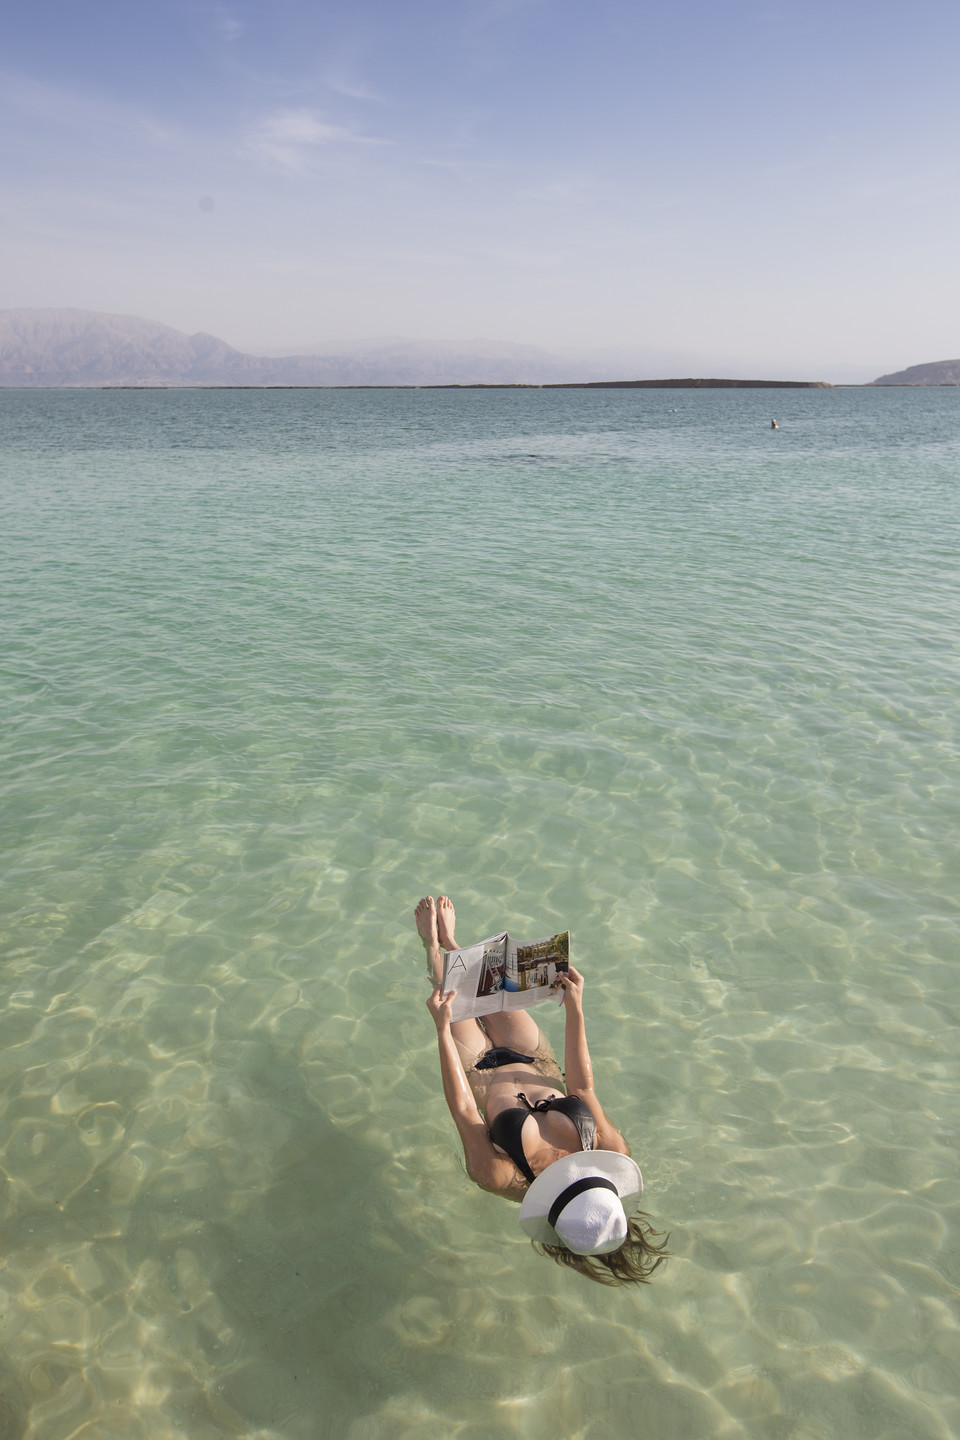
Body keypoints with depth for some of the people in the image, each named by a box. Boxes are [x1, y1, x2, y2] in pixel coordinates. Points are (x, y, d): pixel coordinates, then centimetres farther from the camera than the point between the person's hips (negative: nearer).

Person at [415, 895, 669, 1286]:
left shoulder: (499, 1177, -43)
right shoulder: (614, 1152, -35)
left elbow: (463, 1109, -33)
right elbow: (583, 1084, -21)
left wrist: (442, 1027, -29)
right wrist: (575, 1009, -20)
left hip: (480, 1070, -3)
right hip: (536, 1062, 3)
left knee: (453, 994, 14)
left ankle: (433, 945, 51)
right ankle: (448, 940, 52)